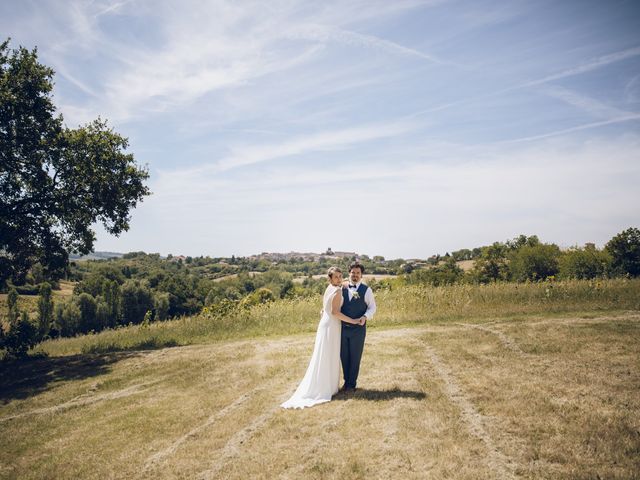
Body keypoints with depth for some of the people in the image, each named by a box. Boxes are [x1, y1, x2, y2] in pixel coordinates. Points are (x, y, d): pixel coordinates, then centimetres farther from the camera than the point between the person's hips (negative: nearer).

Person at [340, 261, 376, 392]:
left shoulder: (366, 290, -3)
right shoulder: (343, 288, 5)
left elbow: (372, 307, 2)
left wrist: (365, 317, -16)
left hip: (358, 329, -3)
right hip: (343, 328, 3)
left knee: (355, 357, 6)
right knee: (344, 356, 12)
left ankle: (352, 384, 22)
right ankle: (346, 381, 30)